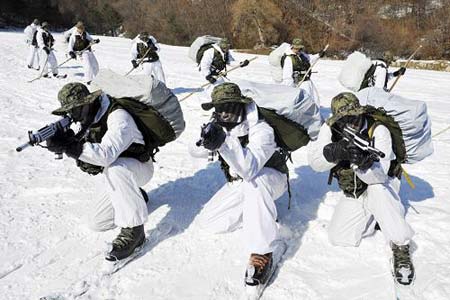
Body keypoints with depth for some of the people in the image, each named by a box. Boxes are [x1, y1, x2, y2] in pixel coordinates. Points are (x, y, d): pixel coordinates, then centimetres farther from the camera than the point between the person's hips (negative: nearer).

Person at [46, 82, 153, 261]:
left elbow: (106, 154, -43)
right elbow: (81, 149, -2)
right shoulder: (89, 117, -3)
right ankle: (134, 195, 27)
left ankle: (134, 230, -29)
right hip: (112, 174, 8)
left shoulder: (118, 117, -30)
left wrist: (69, 146, -47)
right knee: (97, 223, 5)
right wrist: (66, 140, -23)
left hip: (138, 167, -8)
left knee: (115, 169, -42)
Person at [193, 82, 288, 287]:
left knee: (253, 181, -43)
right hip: (238, 184, 7)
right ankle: (260, 210, 9)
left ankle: (262, 253, -34)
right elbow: (195, 152, -11)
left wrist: (224, 142, -61)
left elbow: (249, 168, -47)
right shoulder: (219, 127, -10)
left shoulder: (261, 130, -31)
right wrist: (206, 140, -33)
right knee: (207, 222, -5)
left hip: (270, 179, -6)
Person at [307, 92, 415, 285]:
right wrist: (335, 151, -46)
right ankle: (374, 218, 18)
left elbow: (379, 175, -35)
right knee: (338, 238, -9)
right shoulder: (330, 128, -15)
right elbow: (314, 161, -27)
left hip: (382, 184, -3)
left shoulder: (378, 131, -25)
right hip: (353, 193, 4)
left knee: (377, 190, -39)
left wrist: (363, 161, -55)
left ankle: (401, 249, -25)